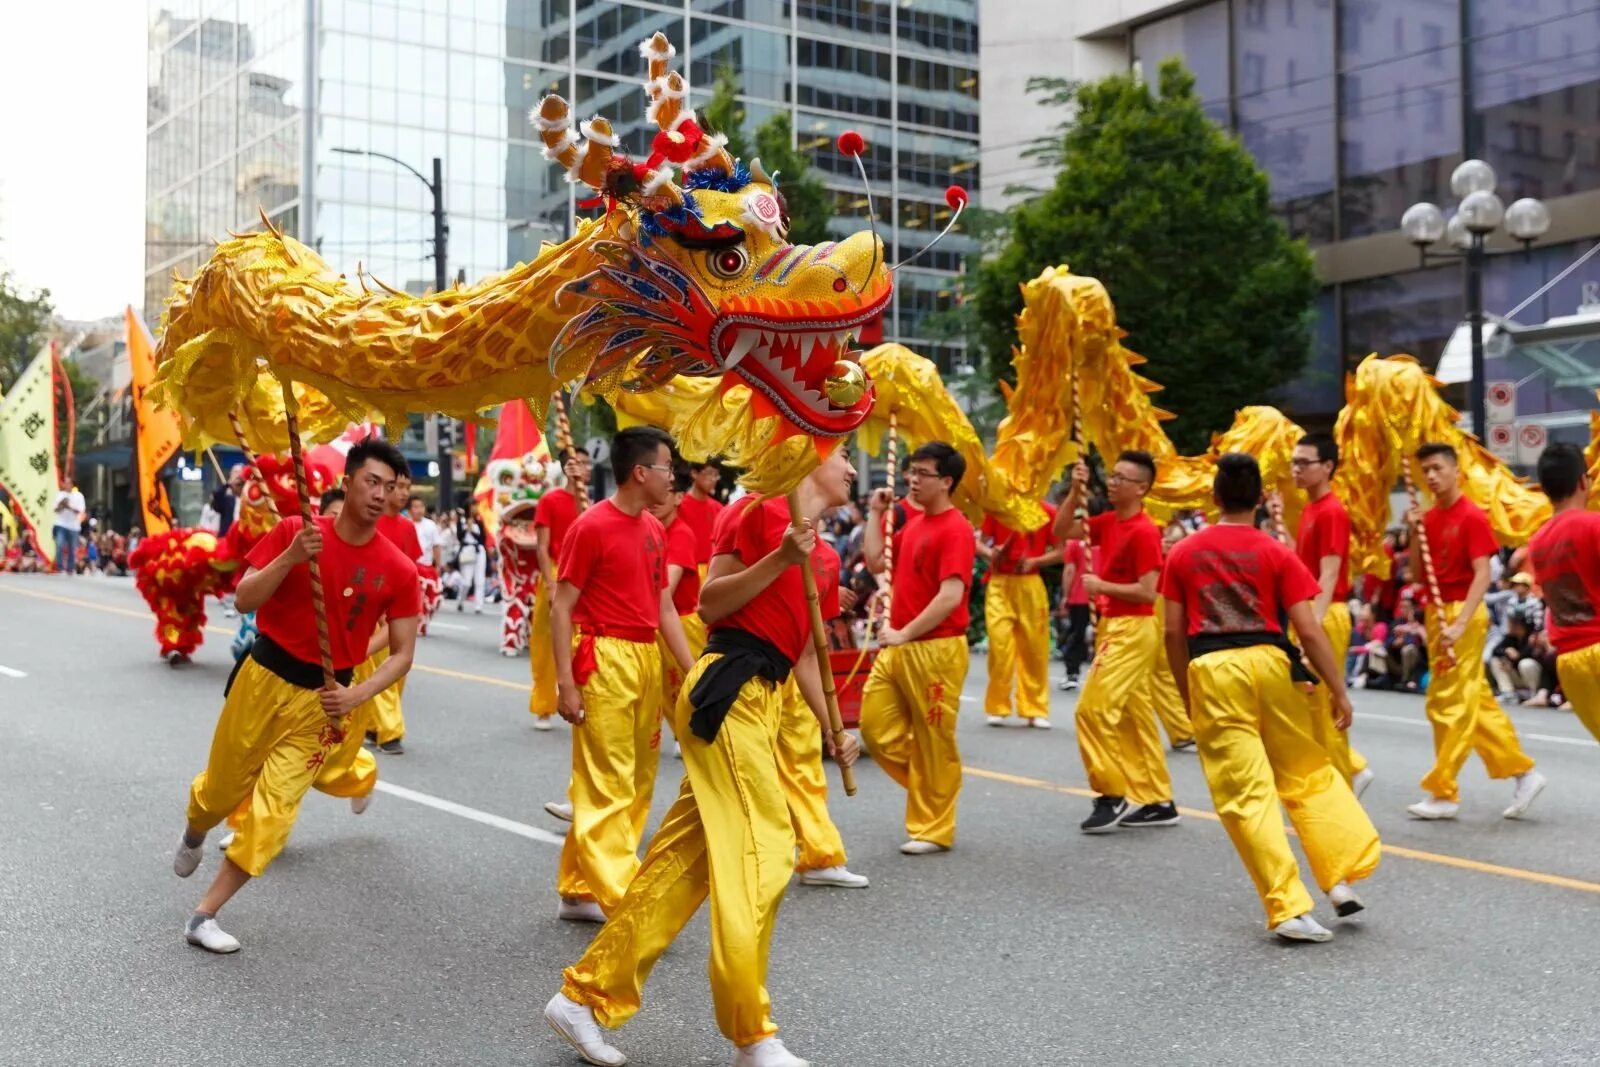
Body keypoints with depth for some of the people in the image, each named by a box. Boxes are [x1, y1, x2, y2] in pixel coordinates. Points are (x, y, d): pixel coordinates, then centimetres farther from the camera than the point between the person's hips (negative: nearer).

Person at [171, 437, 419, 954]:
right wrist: (291, 557, -27)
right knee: (223, 786, 16)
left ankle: (205, 916, 10)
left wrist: (356, 695, -18)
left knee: (273, 810, -3)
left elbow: (402, 653, -4)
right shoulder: (294, 531, -9)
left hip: (322, 697, 0)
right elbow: (245, 600, -12)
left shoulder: (399, 570, -9)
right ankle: (193, 835, 53)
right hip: (264, 677, 0)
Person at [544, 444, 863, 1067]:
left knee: (681, 864, 9)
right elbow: (708, 605, -8)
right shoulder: (762, 512, -4)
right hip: (727, 692, -9)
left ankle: (585, 995, 18)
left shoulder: (825, 560, 19)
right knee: (761, 853, -7)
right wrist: (781, 560, -17)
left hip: (760, 702, 9)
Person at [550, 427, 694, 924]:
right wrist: (565, 682, -16)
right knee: (609, 786, -5)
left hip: (648, 660, 8)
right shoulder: (591, 526, -10)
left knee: (637, 783, 11)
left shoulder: (655, 529, 12)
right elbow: (561, 608, -10)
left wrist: (694, 672, 11)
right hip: (605, 660, -8)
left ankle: (580, 891, 22)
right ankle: (621, 901, -2)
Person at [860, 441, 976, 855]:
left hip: (935, 650, -8)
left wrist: (904, 634, -19)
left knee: (934, 742, 3)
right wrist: (875, 514, 14)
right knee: (875, 727, 8)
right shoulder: (913, 522, 13)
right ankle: (928, 787, 27)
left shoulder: (955, 529, -14)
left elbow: (951, 596, -22)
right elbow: (876, 563, 18)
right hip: (896, 647, 9)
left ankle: (934, 830, 15)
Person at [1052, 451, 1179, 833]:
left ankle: (1112, 795, 0)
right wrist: (1075, 492, 2)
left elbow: (1148, 592, -21)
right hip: (1113, 626, 9)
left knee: (1095, 710, -9)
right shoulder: (1109, 521, 8)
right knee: (1135, 716, 11)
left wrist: (1101, 586, -14)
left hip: (1132, 630, -9)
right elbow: (1062, 531, 13)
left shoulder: (1144, 531, -17)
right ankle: (1158, 802, 17)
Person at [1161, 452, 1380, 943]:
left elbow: (1174, 633, 7)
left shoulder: (1182, 554, 7)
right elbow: (1308, 630, -3)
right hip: (1269, 663, 0)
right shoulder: (1277, 553, 3)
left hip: (1211, 671, 0)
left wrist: (1186, 693, 18)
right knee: (1310, 773, 19)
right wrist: (1339, 691, 3)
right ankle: (1342, 877, 15)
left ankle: (1289, 908, 1)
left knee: (1246, 795, 2)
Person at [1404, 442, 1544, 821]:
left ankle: (1443, 793, 3)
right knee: (1476, 701, 13)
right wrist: (1416, 533, -3)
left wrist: (1460, 623, -25)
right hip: (1436, 613, 8)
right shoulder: (1429, 517, 10)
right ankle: (1522, 772, 22)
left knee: (1450, 704, -4)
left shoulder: (1472, 517, -12)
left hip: (1463, 615, -8)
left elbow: (1482, 575, -18)